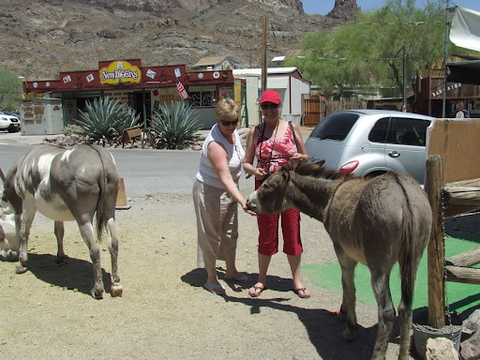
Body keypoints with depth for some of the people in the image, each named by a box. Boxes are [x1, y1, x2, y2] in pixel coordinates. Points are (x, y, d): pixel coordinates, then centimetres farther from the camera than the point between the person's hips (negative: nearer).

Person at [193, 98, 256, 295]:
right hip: (210, 192, -9)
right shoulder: (216, 144, -31)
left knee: (230, 232, 19)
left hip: (229, 190, 9)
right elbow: (225, 178, -38)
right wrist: (243, 201, -45)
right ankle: (211, 279, 18)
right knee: (211, 235, 3)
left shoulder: (232, 131, -6)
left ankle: (231, 271, 36)